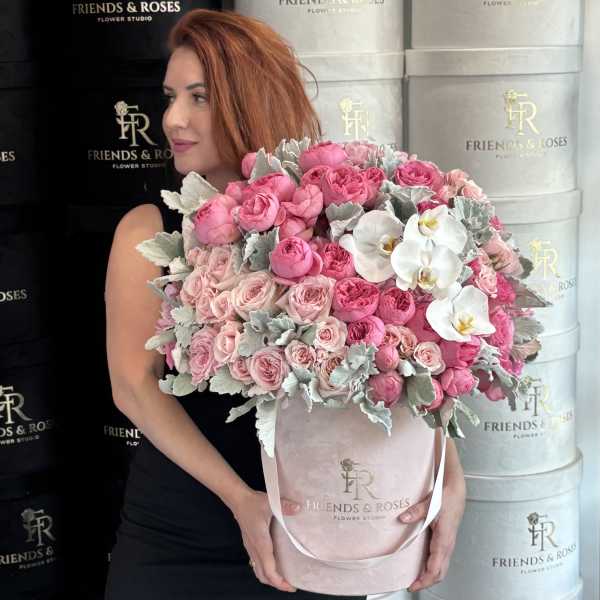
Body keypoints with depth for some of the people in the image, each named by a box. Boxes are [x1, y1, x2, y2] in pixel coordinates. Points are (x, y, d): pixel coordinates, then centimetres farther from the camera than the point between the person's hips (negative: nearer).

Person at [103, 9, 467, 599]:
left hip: (310, 530, 1)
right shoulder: (149, 231, -5)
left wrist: (450, 479, -22)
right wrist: (239, 497, -23)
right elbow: (133, 384, -14)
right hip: (174, 536, 0)